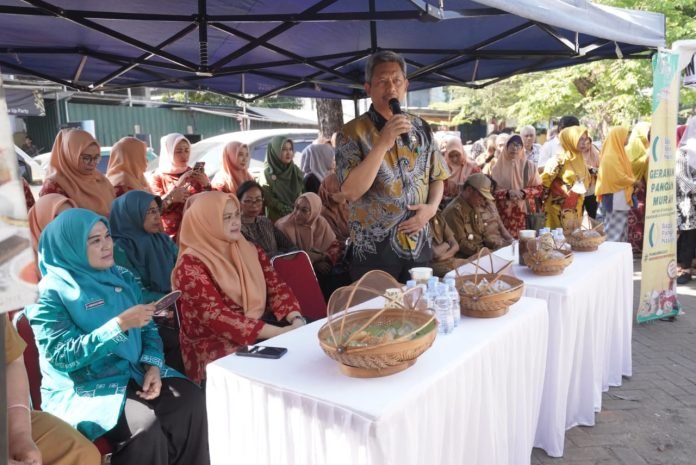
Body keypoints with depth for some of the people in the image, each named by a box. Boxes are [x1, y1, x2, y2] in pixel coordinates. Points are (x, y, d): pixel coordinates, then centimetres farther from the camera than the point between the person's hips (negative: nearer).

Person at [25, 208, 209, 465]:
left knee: (191, 398, -19)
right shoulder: (50, 292, -8)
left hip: (134, 373, 5)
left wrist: (153, 365, -10)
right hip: (81, 389, -5)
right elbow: (61, 357, -17)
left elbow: (148, 328, 9)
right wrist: (119, 325, -25)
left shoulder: (122, 277, 9)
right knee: (145, 423, -30)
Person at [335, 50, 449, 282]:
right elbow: (351, 192, -20)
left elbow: (437, 177, 13)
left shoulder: (421, 128, 6)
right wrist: (383, 143, -26)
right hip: (374, 251, -4)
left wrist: (432, 207, -6)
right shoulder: (352, 132, -9)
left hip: (419, 246, 4)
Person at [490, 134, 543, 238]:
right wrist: (507, 193, -17)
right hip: (505, 213, -1)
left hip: (525, 211, 1)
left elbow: (539, 188, 4)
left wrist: (523, 193, -13)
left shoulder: (529, 165, 4)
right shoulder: (499, 166, 2)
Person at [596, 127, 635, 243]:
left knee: (621, 228, 14)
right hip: (615, 197, -10)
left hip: (620, 197, 10)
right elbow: (620, 177, -19)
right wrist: (634, 182, -4)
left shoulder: (617, 153, 13)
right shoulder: (610, 156, -17)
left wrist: (632, 182, 2)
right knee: (615, 230, -4)